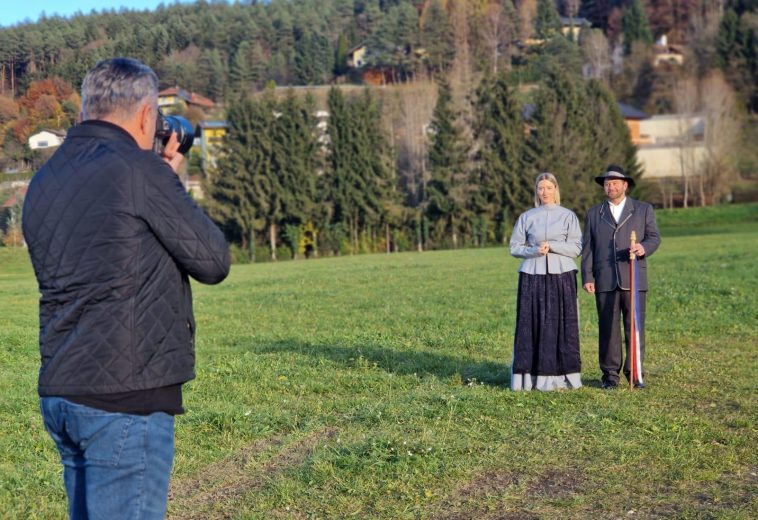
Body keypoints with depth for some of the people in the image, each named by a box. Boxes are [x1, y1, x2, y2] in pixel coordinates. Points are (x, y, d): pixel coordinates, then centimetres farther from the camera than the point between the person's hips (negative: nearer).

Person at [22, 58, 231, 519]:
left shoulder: (46, 179, 11)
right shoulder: (141, 171, -13)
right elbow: (213, 262, -5)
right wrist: (171, 183, 7)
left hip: (59, 394, 8)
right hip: (125, 399, -8)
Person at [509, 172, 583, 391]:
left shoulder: (568, 216, 5)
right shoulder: (527, 217, 9)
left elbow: (576, 248, 0)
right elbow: (515, 247, 9)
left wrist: (551, 246, -12)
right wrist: (534, 250, -9)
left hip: (561, 276, -1)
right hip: (533, 276, 1)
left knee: (561, 325, -1)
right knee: (531, 325, -1)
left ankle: (559, 375, 4)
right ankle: (530, 376, 3)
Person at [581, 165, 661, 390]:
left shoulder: (643, 209, 10)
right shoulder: (594, 214, 12)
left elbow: (654, 236, 5)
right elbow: (587, 248, 9)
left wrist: (644, 247, -18)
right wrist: (587, 277, 0)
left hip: (634, 280, -1)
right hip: (605, 282, 1)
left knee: (635, 327, 0)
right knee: (607, 328, 1)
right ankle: (610, 374, 7)